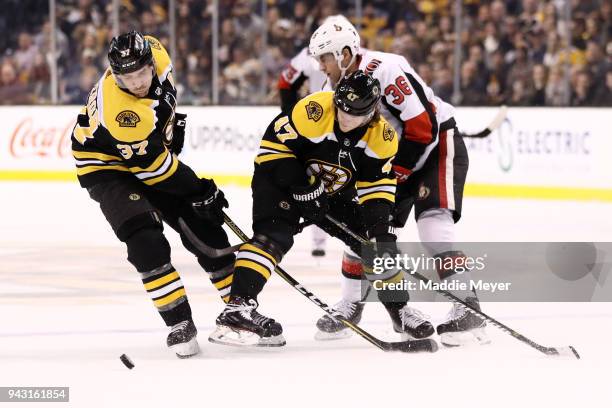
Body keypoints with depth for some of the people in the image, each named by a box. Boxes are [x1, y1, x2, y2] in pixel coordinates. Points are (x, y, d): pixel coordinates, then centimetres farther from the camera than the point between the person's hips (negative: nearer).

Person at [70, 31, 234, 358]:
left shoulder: (154, 53, -19)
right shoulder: (117, 110, -38)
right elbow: (151, 165, -29)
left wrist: (173, 120, 11)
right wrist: (200, 191, -21)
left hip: (149, 150, 7)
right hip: (107, 168, -7)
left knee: (205, 227, 4)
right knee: (145, 239, -26)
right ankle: (179, 324, -18)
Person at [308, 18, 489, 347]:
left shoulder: (384, 70, -27)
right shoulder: (339, 86, 2)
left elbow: (423, 126, -29)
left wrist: (391, 174, -23)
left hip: (438, 144, -9)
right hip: (394, 157, 9)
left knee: (433, 222, -24)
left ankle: (468, 310, -24)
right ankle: (351, 302, 21)